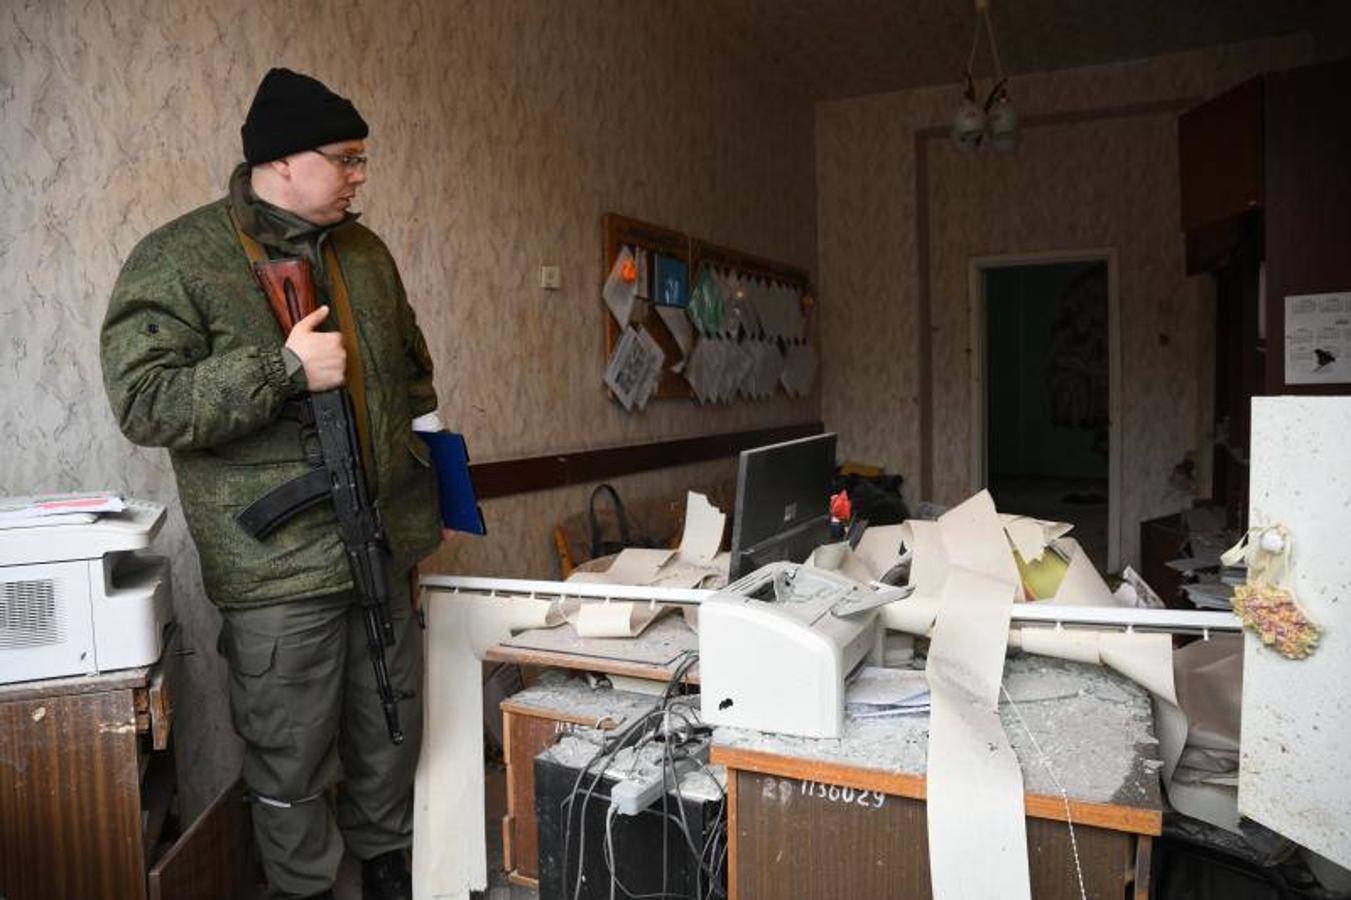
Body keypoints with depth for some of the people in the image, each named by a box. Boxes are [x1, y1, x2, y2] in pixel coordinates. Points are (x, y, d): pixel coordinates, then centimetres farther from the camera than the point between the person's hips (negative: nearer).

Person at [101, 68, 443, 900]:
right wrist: (283, 369, -24)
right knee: (292, 758, 8)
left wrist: (429, 491, 18)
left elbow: (414, 378, 19)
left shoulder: (365, 252, 10)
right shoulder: (176, 261, -8)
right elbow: (143, 402, -17)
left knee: (391, 730, 19)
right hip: (280, 570, -5)